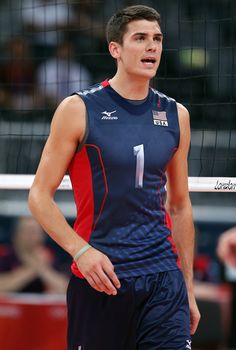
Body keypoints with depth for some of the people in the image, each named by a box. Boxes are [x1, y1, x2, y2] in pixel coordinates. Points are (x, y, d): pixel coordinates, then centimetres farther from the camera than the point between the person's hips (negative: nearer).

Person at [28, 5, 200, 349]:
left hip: (164, 279, 3)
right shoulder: (78, 110, -3)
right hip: (100, 279, -3)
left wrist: (188, 288, 16)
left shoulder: (176, 116, 10)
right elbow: (39, 196, -2)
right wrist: (80, 249, -17)